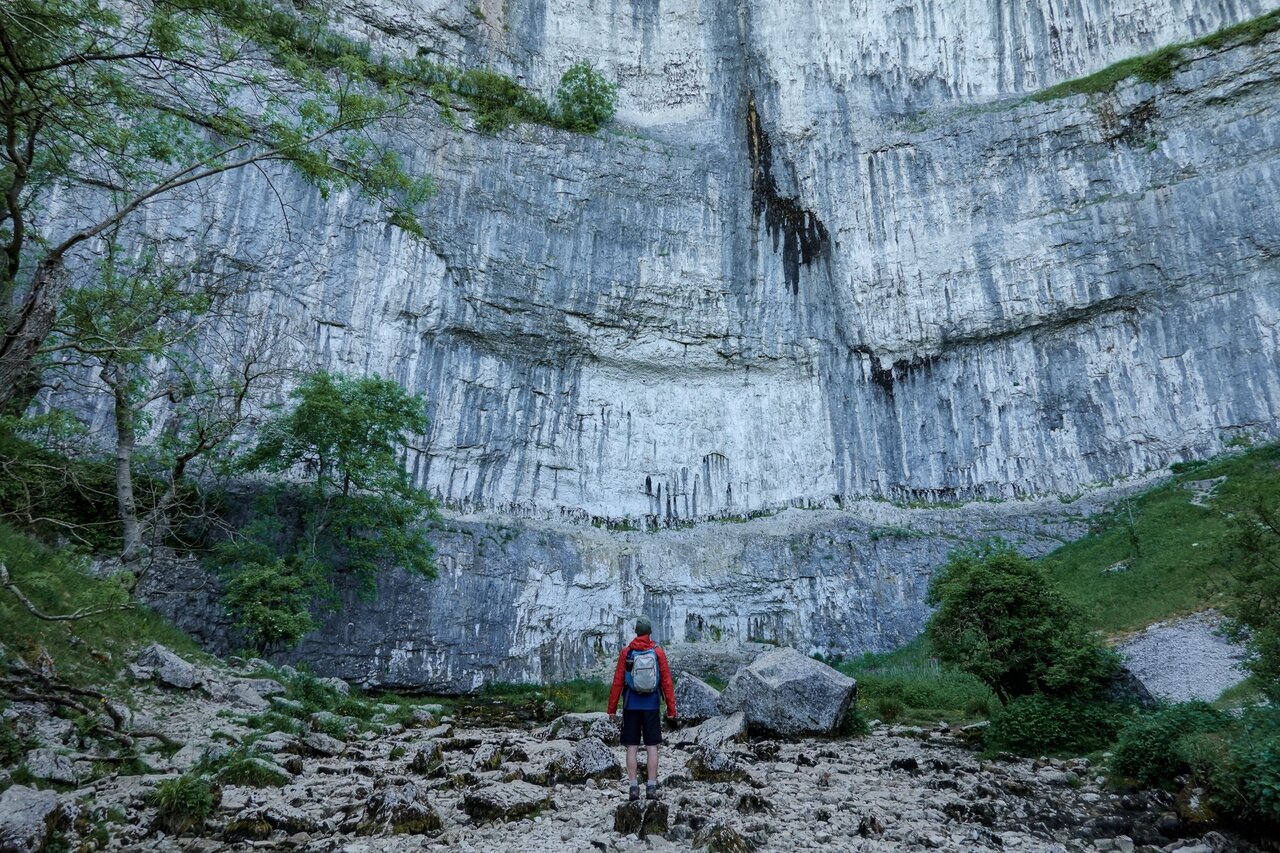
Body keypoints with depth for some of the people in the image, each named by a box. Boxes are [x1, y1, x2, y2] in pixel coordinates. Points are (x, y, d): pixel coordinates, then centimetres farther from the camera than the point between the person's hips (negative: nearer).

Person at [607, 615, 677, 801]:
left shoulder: (626, 652, -2)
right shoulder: (658, 652, -1)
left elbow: (618, 682, -3)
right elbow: (666, 682, -3)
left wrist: (612, 708, 2)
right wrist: (671, 709, 2)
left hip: (631, 706, 0)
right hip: (651, 706, 0)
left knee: (632, 747, 5)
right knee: (652, 746, 5)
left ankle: (633, 787, 4)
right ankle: (652, 788, 4)